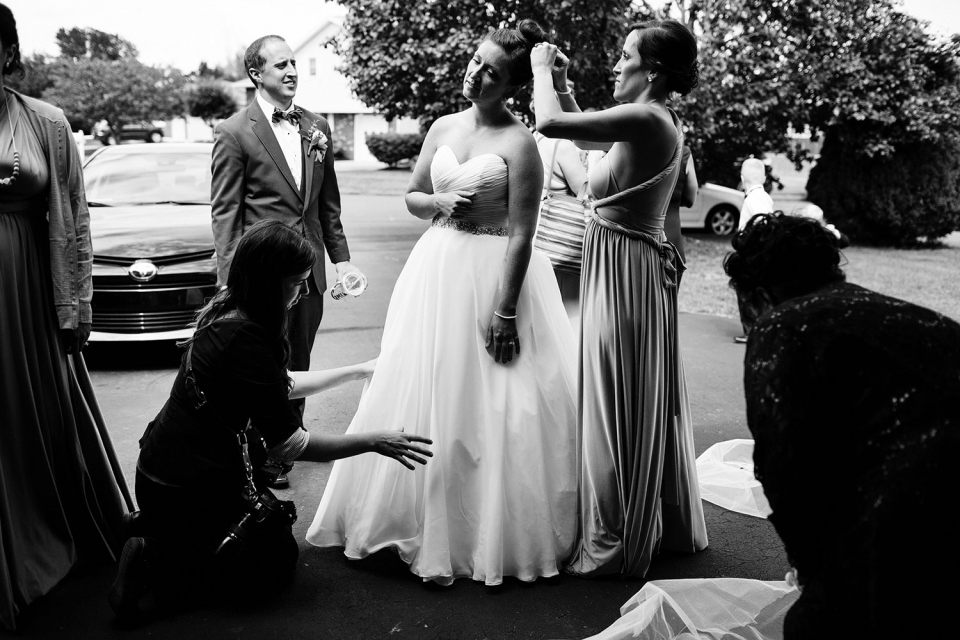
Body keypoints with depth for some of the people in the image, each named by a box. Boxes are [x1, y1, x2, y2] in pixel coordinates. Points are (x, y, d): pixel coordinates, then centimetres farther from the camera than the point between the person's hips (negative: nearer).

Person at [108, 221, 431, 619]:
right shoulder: (243, 339, -28)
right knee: (278, 559, 9)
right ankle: (154, 562, -1)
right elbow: (289, 447, -23)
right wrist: (373, 442, -14)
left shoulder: (227, 313, 1)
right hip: (185, 491, -9)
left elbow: (282, 384, 16)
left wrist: (359, 371, 15)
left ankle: (158, 533, 14)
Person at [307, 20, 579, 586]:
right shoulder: (444, 127, 8)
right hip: (439, 269, 6)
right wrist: (440, 202, -6)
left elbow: (522, 235, -15)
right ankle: (431, 524, 28)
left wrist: (505, 313, -18)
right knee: (429, 400, 12)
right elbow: (412, 197, 17)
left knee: (490, 406, 0)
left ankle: (493, 534, 17)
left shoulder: (520, 143, -11)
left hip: (495, 276, -6)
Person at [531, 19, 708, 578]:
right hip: (638, 266, 10)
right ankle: (670, 526, 34)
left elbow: (550, 124, -24)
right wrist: (560, 81, 14)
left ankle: (614, 547, 16)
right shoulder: (660, 122, 10)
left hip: (623, 273, -10)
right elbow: (582, 128, 25)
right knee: (648, 404, 18)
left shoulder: (646, 119, -19)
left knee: (618, 408, 1)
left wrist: (541, 68, -7)